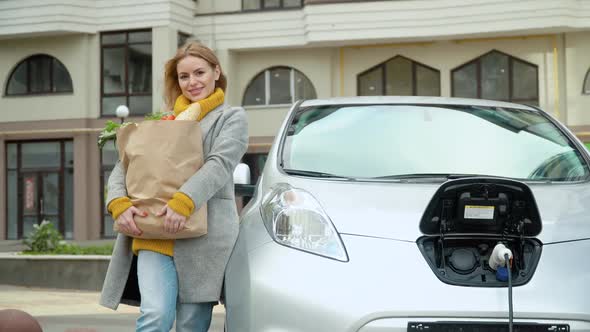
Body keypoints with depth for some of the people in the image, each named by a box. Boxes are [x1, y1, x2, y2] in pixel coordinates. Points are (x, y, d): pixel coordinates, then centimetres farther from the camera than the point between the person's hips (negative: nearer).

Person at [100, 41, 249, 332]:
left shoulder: (232, 118, 11)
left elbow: (219, 165, -7)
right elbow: (124, 165, 16)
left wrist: (184, 201, -24)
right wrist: (119, 203, -7)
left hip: (203, 237, -2)